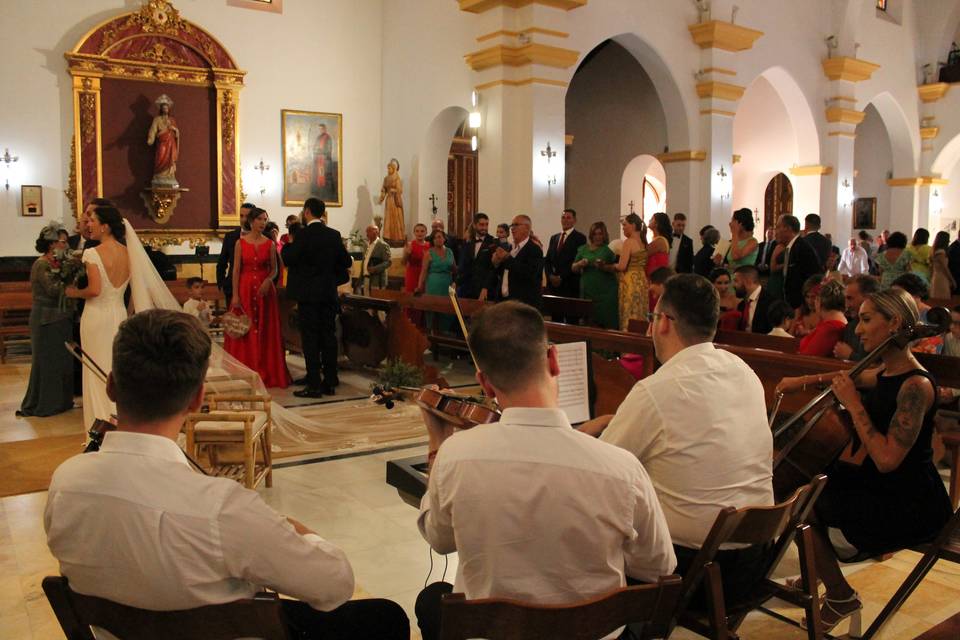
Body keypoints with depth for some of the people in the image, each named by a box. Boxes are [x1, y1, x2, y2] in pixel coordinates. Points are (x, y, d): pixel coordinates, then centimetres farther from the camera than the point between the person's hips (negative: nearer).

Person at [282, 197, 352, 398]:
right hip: (329, 293, 5)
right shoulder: (334, 235, 4)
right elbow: (346, 262, 7)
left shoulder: (303, 235, -12)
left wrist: (288, 244, 7)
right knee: (328, 335, 9)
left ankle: (314, 384, -1)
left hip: (308, 294, -5)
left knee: (310, 338, -1)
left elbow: (287, 260, -10)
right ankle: (330, 382, 14)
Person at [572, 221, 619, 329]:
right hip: (587, 291, 3)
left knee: (607, 323, -8)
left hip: (606, 292, -3)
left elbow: (616, 268, -4)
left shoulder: (609, 249, 3)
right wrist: (580, 264, -7)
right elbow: (573, 268, 14)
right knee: (590, 324, 2)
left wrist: (604, 267, -20)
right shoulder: (583, 249, 13)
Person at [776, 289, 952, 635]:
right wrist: (807, 380, 17)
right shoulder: (887, 372, 2)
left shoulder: (916, 385, -25)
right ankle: (819, 572, 28)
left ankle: (841, 597, 9)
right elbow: (855, 377, 27)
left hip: (911, 506, -9)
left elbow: (886, 459, -31)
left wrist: (853, 403, -24)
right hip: (881, 485, 9)